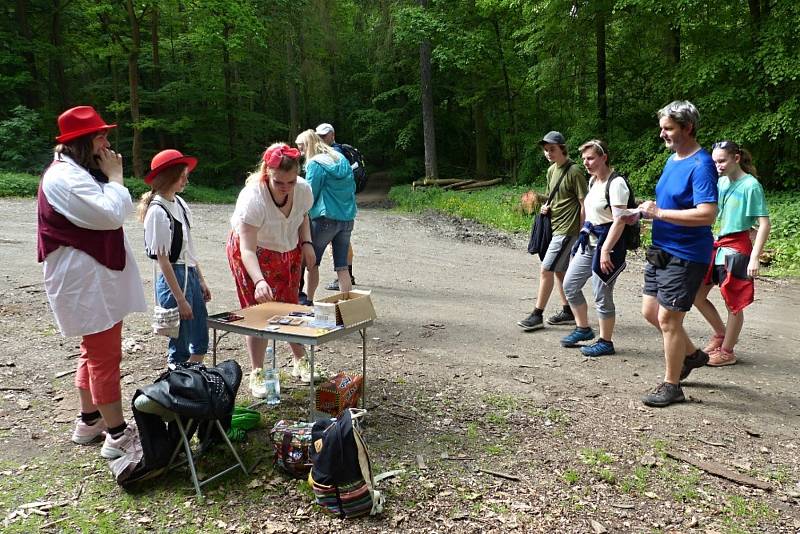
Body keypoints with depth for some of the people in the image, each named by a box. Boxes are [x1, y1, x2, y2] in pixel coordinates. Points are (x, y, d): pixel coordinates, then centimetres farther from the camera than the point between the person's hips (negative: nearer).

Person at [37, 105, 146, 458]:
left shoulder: (78, 174, 16)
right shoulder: (65, 178, -17)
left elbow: (118, 212, 18)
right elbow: (111, 215, -25)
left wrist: (111, 179, 6)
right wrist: (115, 178, -15)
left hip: (96, 280, 12)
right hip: (87, 282, -12)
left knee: (94, 351, 19)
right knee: (105, 356, -7)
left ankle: (90, 421, 32)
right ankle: (117, 435, 0)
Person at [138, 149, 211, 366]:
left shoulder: (180, 203, 8)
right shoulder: (157, 211, -16)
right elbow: (162, 259, -16)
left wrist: (201, 280, 14)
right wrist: (180, 299, -16)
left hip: (191, 275, 8)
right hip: (173, 278, -8)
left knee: (200, 340, 16)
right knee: (180, 345, 2)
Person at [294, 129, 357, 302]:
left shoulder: (315, 164, -8)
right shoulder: (342, 160, 12)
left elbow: (310, 195, -9)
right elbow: (352, 188, 15)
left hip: (325, 219, -6)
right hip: (347, 219, 6)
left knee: (312, 263, 9)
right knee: (342, 266, 7)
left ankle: (308, 301, 17)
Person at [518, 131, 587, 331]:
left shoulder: (574, 172, -13)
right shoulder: (551, 170, 12)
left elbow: (584, 204, -14)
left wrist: (582, 234, -15)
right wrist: (546, 207, 2)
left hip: (567, 230, -9)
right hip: (555, 228, 9)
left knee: (546, 269, -9)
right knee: (559, 270, 14)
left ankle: (537, 315, -1)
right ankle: (567, 311, 25)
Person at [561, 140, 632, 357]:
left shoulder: (616, 183, -16)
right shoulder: (593, 180, 11)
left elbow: (619, 221, -21)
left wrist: (605, 250, -24)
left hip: (607, 243, -9)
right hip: (588, 241, 9)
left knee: (602, 295, 0)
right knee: (569, 285, 13)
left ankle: (605, 342, 15)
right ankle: (583, 328, 28)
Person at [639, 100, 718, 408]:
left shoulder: (701, 165, -17)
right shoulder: (672, 159, 11)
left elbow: (707, 214, -27)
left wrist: (659, 212, -24)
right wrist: (647, 210, 1)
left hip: (685, 256, -9)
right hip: (661, 251, 9)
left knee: (668, 318, -2)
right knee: (650, 312, 15)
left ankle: (671, 386, 14)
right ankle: (691, 354, 37)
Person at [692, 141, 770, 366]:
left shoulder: (750, 185, -12)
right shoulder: (721, 182, 7)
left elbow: (764, 225, -14)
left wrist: (754, 258, -19)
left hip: (737, 249, -7)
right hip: (717, 246, 7)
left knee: (733, 303, 5)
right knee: (697, 295, 9)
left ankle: (727, 351, 18)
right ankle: (720, 333, 30)